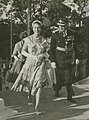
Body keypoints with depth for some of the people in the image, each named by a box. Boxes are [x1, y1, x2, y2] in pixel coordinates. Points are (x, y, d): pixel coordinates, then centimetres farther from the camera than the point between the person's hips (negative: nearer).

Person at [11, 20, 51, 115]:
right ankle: (29, 94, 44)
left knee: (39, 84, -12)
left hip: (40, 64, 0)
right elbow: (23, 51, 2)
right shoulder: (28, 39, -1)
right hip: (30, 63, 0)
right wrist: (32, 56, -12)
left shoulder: (44, 41, 4)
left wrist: (43, 55, -5)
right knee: (28, 83, 8)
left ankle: (37, 107, -12)